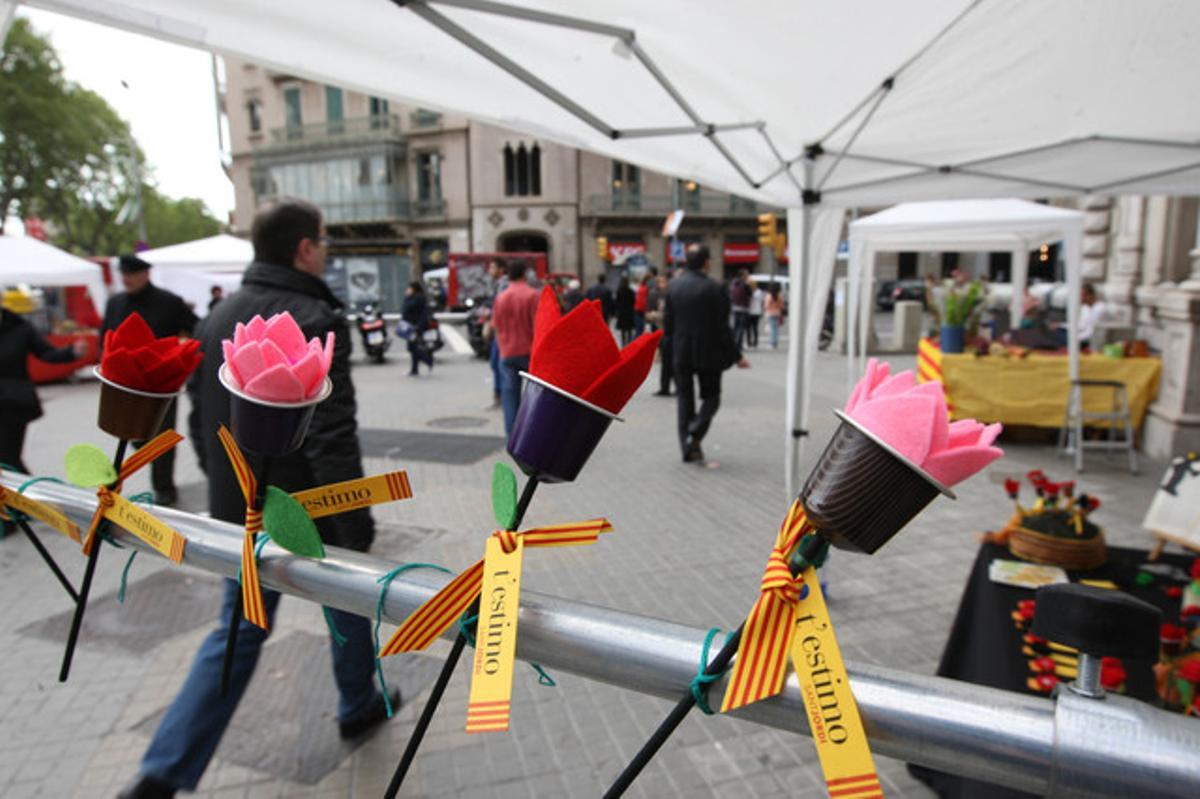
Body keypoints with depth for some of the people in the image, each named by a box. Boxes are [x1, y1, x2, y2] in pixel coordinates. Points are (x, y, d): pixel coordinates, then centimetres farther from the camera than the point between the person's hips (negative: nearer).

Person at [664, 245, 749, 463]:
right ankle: (695, 434, -9)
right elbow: (722, 328, -13)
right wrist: (736, 356, -5)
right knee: (711, 397, 13)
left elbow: (667, 323, 2)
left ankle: (687, 448, 11)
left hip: (681, 353, 3)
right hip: (708, 354, -3)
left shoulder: (673, 286, -1)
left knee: (684, 398, 13)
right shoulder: (714, 289, -13)